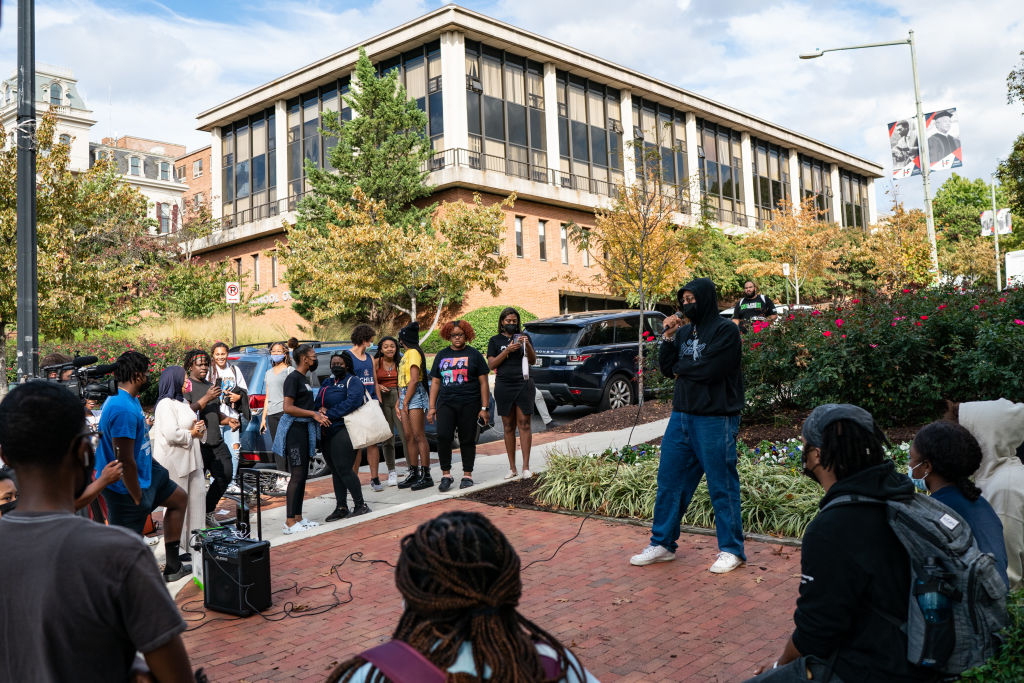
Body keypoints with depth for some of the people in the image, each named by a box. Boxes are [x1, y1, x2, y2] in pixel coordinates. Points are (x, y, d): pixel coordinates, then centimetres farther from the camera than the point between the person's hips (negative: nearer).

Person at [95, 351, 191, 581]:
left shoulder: (128, 398, 4)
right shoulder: (124, 409, -29)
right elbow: (125, 461, -28)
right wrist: (137, 497, -20)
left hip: (144, 473, 11)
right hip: (126, 487, -11)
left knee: (179, 499, 24)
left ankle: (173, 566, 29)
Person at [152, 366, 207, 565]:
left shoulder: (182, 402, 16)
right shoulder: (165, 405, -14)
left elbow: (195, 425, 28)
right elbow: (172, 434, -25)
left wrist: (200, 428, 5)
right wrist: (191, 433, -10)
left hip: (190, 459, 9)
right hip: (173, 461, -9)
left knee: (198, 494, 10)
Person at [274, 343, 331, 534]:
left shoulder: (302, 378, 17)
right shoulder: (293, 378, -11)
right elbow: (288, 408, -19)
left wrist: (317, 414, 12)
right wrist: (313, 414, -16)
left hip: (304, 429, 10)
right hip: (294, 430, -10)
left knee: (302, 475, 11)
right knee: (297, 476, -10)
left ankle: (298, 518, 18)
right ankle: (290, 522, -7)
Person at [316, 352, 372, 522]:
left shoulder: (353, 381, -3)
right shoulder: (327, 383, 21)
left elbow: (353, 401, -18)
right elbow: (317, 402, 18)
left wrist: (329, 414, -18)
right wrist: (320, 409, -7)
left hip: (343, 430, -8)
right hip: (327, 433, 8)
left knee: (344, 469, -11)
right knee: (335, 470, 9)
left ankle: (360, 504, 1)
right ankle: (341, 508, 15)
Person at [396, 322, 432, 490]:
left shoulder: (414, 353, -8)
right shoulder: (406, 354, 21)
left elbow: (414, 380, -16)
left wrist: (405, 402, -16)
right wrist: (400, 402, 14)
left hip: (415, 395, -10)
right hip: (405, 396, 10)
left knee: (419, 436, -9)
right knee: (409, 437, 9)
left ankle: (426, 475, -8)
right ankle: (413, 473, 13)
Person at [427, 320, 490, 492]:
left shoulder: (474, 355, 6)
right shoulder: (442, 355, 14)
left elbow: (483, 383, 4)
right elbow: (435, 382, 16)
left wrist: (484, 408, -2)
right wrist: (432, 407, 8)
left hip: (469, 405, -2)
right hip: (446, 404, 2)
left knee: (467, 440, 2)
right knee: (443, 436, -13)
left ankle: (467, 475, 14)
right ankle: (446, 475, -4)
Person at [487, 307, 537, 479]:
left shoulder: (524, 336, 10)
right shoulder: (495, 340, 8)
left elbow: (533, 361, 6)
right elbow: (491, 364, -1)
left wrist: (527, 345, -12)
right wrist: (507, 350, -14)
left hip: (523, 385, 0)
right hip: (504, 386, 0)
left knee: (524, 424, -5)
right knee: (508, 427, 4)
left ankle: (526, 467, -3)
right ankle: (512, 468, 11)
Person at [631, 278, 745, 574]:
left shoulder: (725, 330, -9)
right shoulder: (684, 332, 12)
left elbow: (709, 370, -19)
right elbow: (666, 368, 10)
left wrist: (681, 368, -2)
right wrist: (668, 337, -2)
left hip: (715, 419, -7)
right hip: (681, 416, 7)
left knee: (722, 485, 2)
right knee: (669, 480, 11)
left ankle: (731, 550, 15)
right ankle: (662, 544, 23)